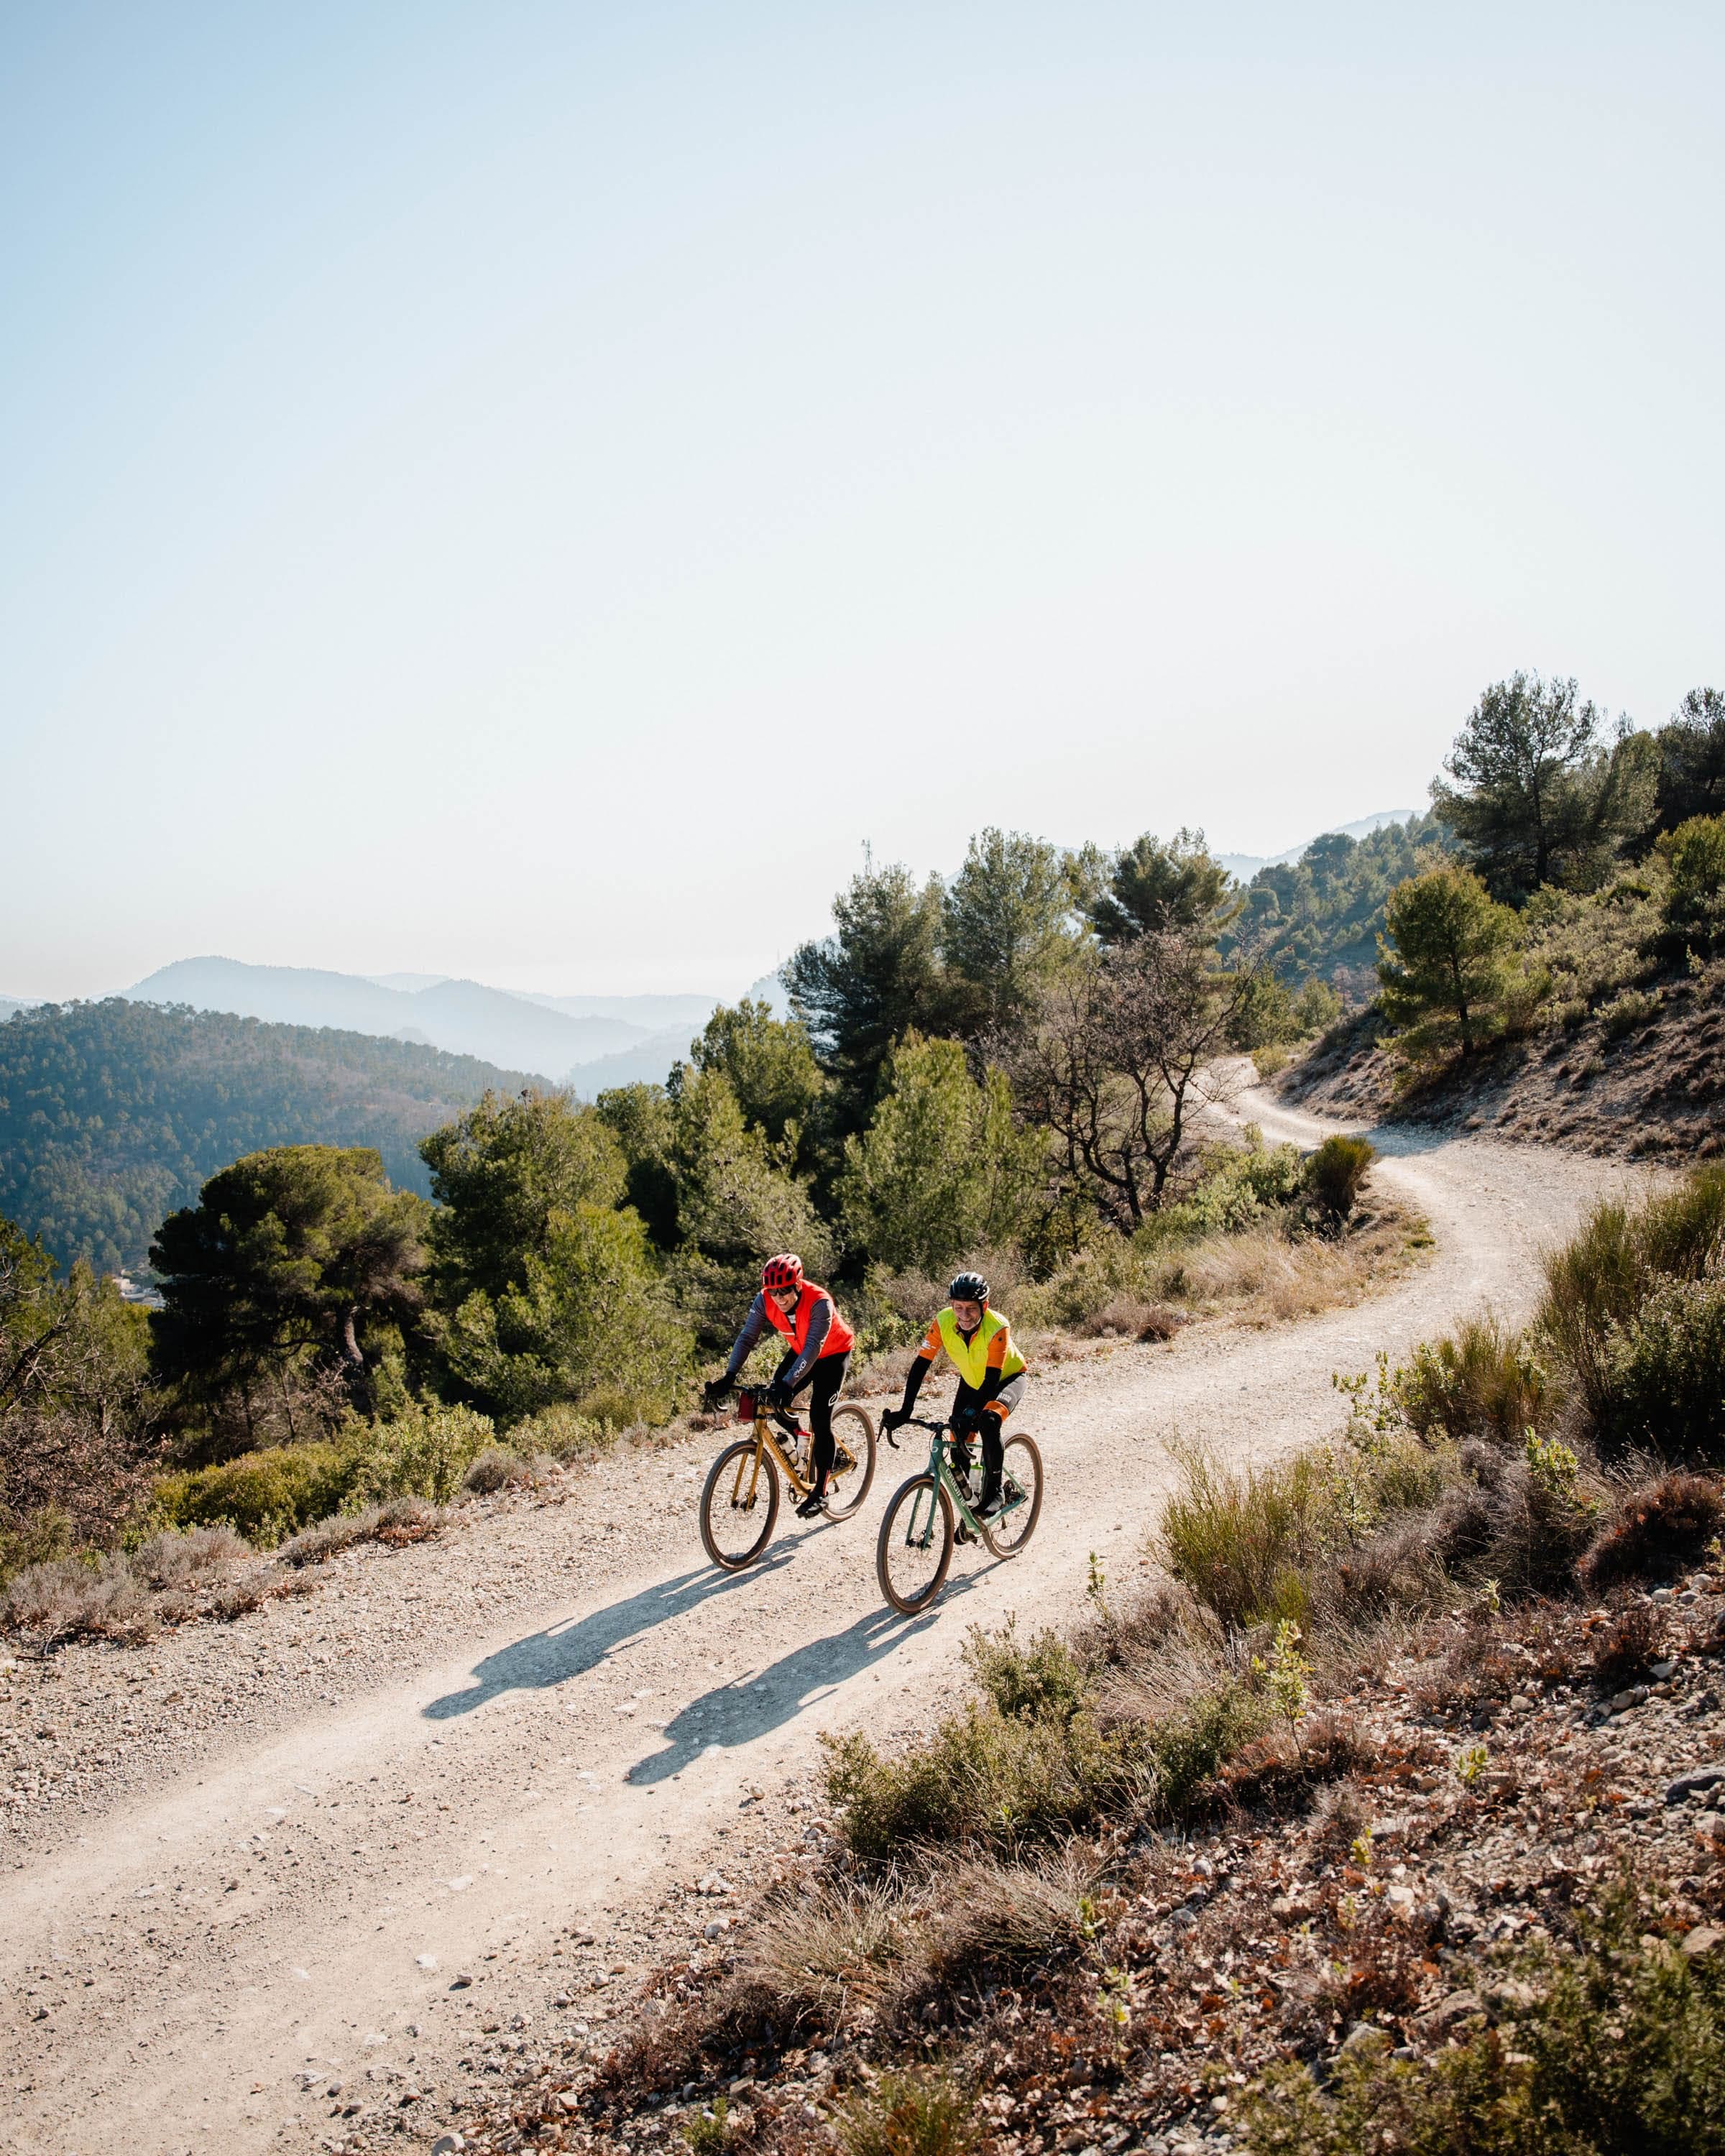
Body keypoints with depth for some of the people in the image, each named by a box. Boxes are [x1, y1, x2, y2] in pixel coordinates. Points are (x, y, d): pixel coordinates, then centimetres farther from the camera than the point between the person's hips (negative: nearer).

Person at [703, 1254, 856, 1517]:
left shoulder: (819, 1302, -37)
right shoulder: (764, 1301, -22)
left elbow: (813, 1348, -44)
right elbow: (746, 1338, -23)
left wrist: (788, 1384, -55)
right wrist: (729, 1377, -36)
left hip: (833, 1353, -5)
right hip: (800, 1351, 6)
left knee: (819, 1416, -16)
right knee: (774, 1399, -14)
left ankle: (820, 1492, -9)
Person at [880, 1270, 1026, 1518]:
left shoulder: (998, 1328, -35)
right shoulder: (943, 1322, -26)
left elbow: (992, 1380, -37)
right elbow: (920, 1365, -24)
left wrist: (971, 1414, -50)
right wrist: (905, 1410, -32)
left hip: (1007, 1378, -4)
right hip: (972, 1381, 4)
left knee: (988, 1421, -33)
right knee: (959, 1448, -4)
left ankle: (993, 1492, -16)